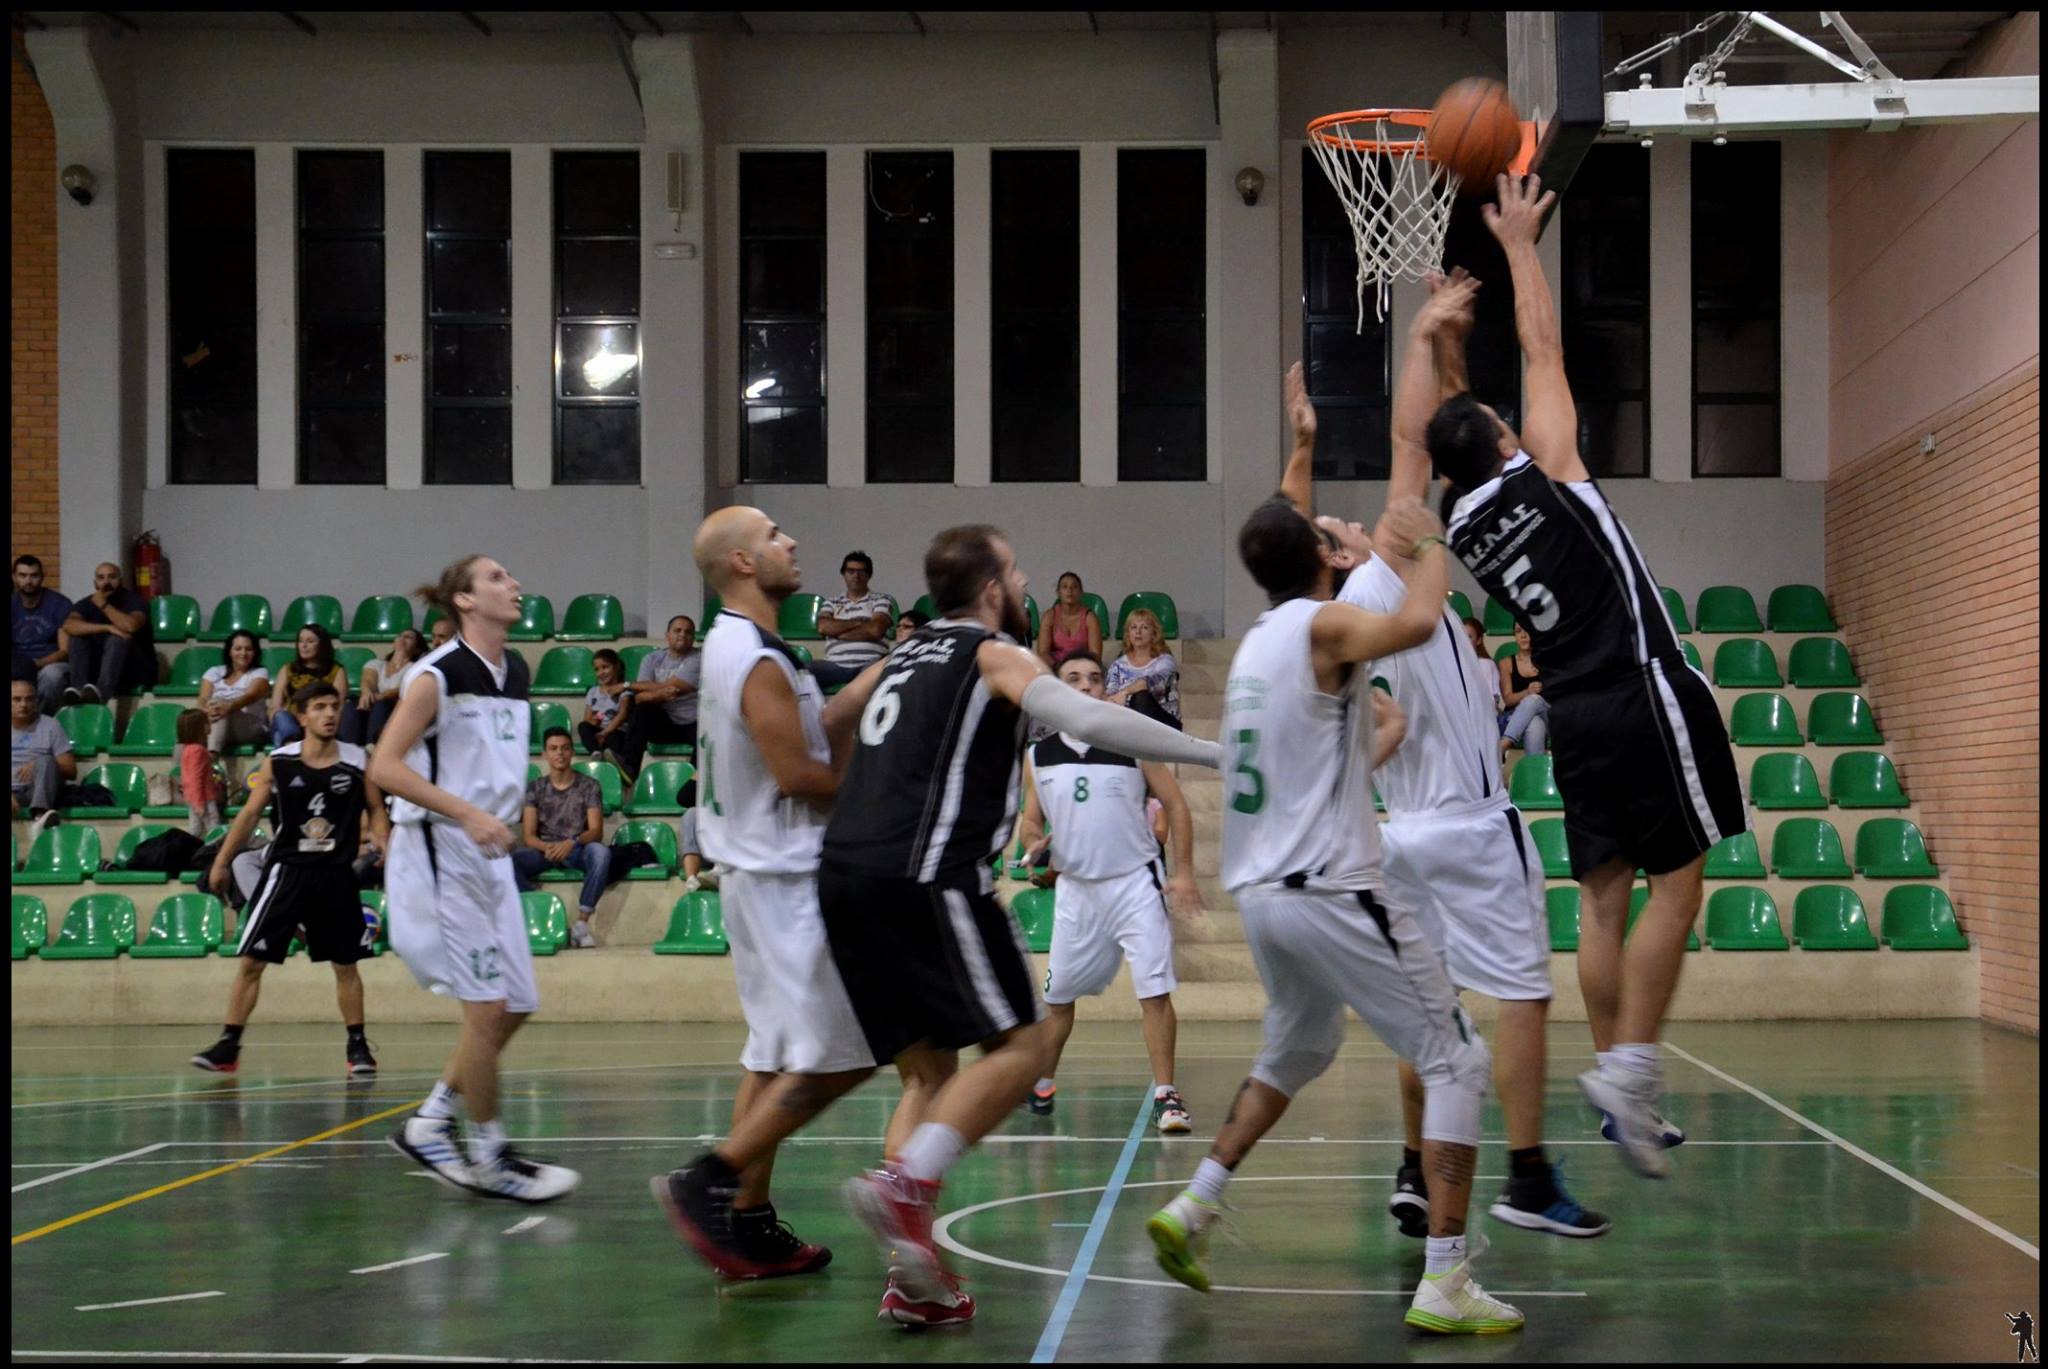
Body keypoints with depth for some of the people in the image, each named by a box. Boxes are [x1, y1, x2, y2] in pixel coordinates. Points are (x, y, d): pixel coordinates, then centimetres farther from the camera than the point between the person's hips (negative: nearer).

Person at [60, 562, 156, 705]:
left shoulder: (134, 601, -7)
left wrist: (103, 605, -16)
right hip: (98, 669, 4)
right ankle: (79, 689, -39)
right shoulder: (86, 604, 3)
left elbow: (131, 626, -30)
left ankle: (101, 693, -57)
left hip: (137, 672, -4)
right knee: (78, 637, -17)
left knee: (116, 639, -32)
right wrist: (107, 628, -28)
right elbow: (69, 626, -19)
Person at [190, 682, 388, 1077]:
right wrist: (222, 861, 7)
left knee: (346, 964, 9)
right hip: (287, 869, -1)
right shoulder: (278, 762, -3)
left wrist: (385, 846, -9)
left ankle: (357, 1044, 21)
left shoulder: (357, 762, -1)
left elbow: (376, 811, 8)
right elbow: (250, 813, 5)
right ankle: (228, 1045, 4)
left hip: (336, 874, 1)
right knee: (250, 960, -3)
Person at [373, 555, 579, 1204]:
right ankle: (490, 1157, 5)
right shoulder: (437, 675, -12)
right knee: (488, 1006, -8)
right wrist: (468, 814, -25)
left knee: (515, 1005, 8)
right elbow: (383, 766, -17)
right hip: (437, 851, -8)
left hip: (490, 852, 8)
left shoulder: (515, 671, 11)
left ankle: (427, 1125, 21)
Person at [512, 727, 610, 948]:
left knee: (600, 851, -37)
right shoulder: (535, 787, 10)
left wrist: (572, 843, -27)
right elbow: (529, 835, 1)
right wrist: (546, 847, -22)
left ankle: (582, 922, -32)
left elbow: (596, 831, -5)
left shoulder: (588, 786, 6)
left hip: (578, 850, -1)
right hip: (544, 850, 1)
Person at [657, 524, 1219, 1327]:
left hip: (846, 873, 8)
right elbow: (1094, 722, -13)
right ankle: (904, 1187, -22)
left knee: (927, 1068, 14)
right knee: (1018, 1045, -4)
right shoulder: (993, 654, 1)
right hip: (923, 877, -8)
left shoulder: (907, 655, 24)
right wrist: (1213, 753, -10)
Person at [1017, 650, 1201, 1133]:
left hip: (1135, 881, -3)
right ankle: (1041, 1083, 30)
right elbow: (1031, 821, 13)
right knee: (1058, 996, 12)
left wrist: (1183, 871, -7)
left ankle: (1165, 1094, -5)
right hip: (1075, 888, 3)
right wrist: (1034, 844, -11)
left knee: (1154, 989, -10)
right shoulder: (1038, 756, 3)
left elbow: (1175, 804, 0)